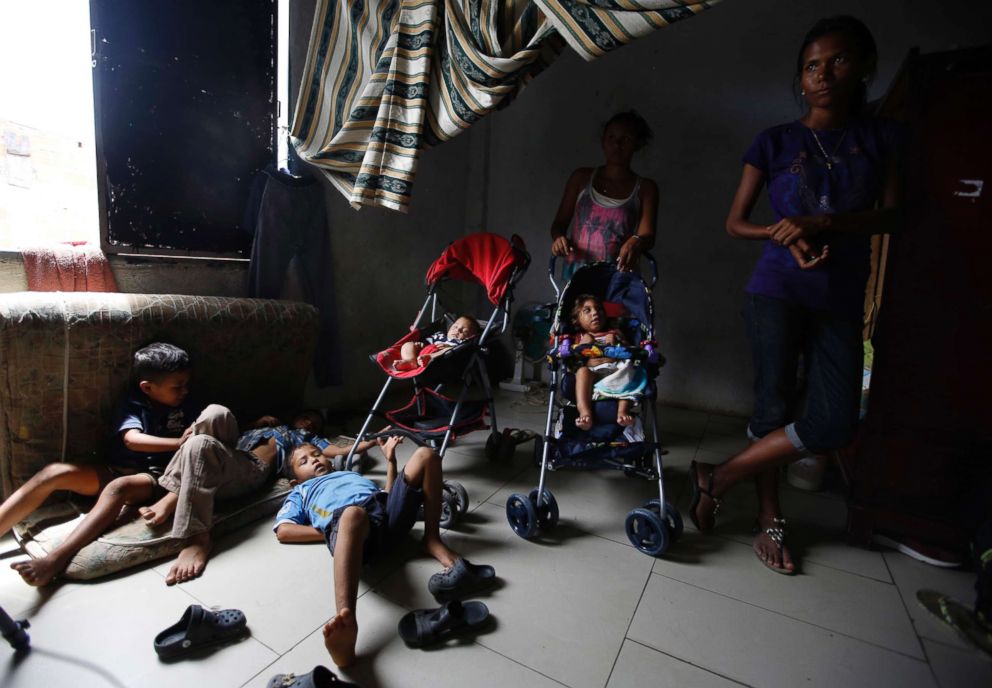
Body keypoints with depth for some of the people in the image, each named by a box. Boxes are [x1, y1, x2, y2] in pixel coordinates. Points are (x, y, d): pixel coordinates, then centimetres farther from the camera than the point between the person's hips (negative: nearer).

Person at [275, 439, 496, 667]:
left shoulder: (350, 474, 47)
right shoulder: (301, 492, 37)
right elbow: (283, 531, 16)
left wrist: (390, 458, 31)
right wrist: (327, 531, 4)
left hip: (385, 508, 4)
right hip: (342, 518, -4)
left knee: (426, 455, -9)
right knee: (354, 514, -43)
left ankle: (432, 541, -12)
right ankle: (345, 621, -65)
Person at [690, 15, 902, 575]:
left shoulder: (880, 137, 12)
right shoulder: (775, 142, 6)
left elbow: (891, 216, 4)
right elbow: (735, 223, 5)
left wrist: (823, 223, -13)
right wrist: (785, 233, -14)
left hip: (842, 300, 3)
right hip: (778, 291, -2)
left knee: (836, 424, -6)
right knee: (775, 407, -3)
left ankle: (717, 478, 8)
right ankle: (770, 521, 16)